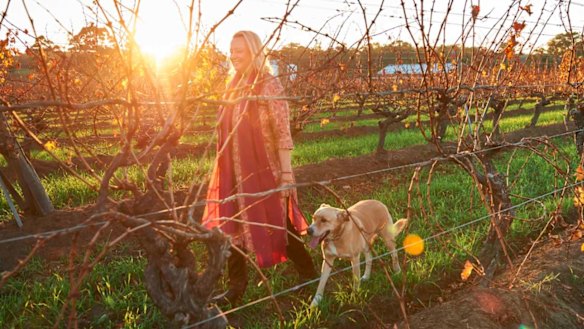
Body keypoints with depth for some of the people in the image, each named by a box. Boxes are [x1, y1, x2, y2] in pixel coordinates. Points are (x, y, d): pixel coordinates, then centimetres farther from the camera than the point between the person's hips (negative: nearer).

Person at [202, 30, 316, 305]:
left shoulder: (269, 85, -11)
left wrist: (286, 173, -18)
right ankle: (236, 286, 23)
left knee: (278, 225, 7)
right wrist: (224, 169, 15)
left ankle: (308, 275, 29)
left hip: (265, 171, -6)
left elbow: (283, 132, -15)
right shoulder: (234, 85, 9)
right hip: (234, 172, 6)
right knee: (231, 227, 9)